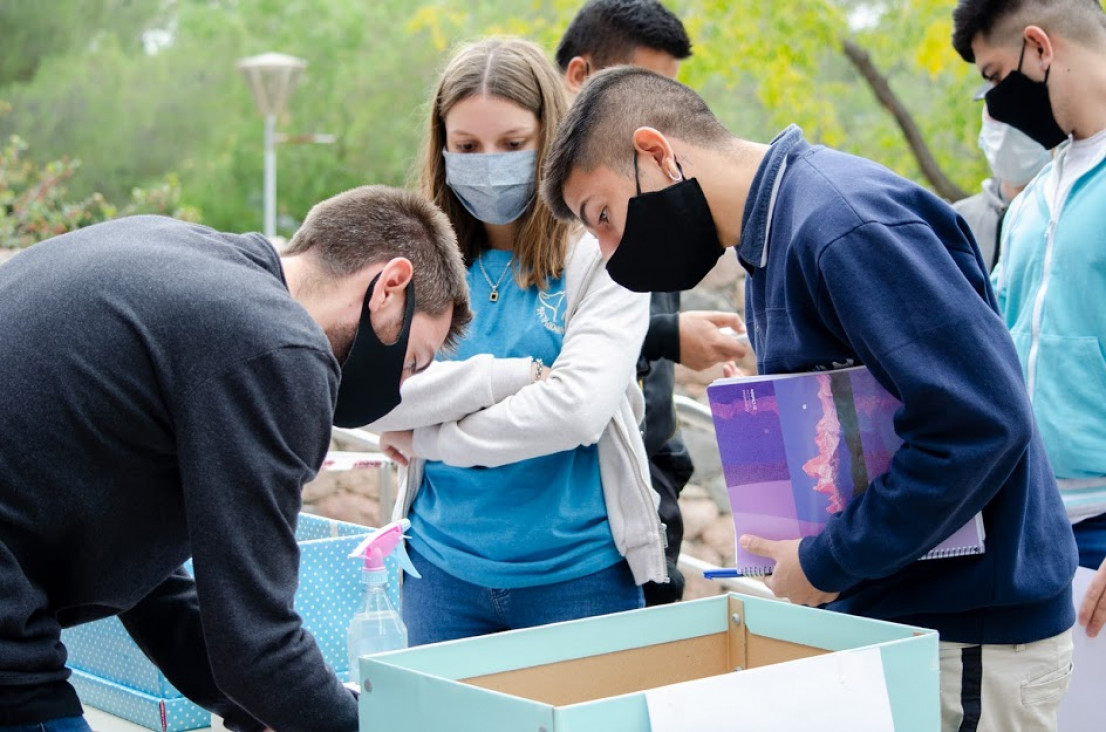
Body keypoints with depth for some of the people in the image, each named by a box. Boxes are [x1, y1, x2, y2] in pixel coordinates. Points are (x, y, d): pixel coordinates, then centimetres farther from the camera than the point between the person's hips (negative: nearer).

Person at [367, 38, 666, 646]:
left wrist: (428, 439, -10)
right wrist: (513, 373, -16)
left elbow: (578, 408, -19)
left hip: (576, 573, -2)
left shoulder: (604, 254, -6)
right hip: (444, 568, 3)